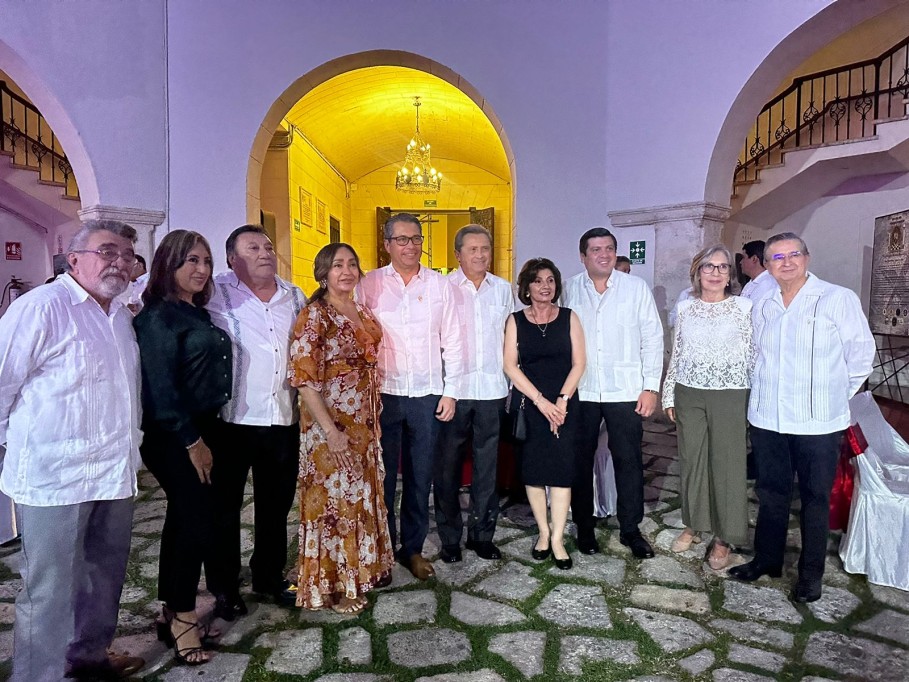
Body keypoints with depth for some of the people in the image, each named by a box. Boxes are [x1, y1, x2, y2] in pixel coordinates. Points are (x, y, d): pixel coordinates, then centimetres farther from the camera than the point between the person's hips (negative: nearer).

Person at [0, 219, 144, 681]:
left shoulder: (121, 317, 13)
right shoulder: (42, 306, -12)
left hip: (114, 472, 8)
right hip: (56, 475, -8)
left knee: (105, 575, 19)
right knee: (50, 588, 2)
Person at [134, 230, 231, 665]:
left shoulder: (199, 313, 12)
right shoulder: (158, 316, -13)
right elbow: (160, 387, -18)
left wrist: (206, 435, 11)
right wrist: (192, 441, -16)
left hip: (202, 430, 8)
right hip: (175, 438, -8)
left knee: (183, 519, 15)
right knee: (195, 521, -4)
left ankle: (173, 613, 28)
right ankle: (182, 618, 14)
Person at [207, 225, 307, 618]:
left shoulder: (295, 298, 10)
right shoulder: (216, 294, -5)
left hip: (284, 421, 5)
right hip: (232, 420, -4)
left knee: (276, 506, 17)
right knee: (225, 507, 10)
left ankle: (270, 577, 36)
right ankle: (225, 587, 28)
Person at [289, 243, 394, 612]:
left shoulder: (363, 312, 9)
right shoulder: (314, 316, -13)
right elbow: (303, 377, -18)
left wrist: (374, 416, 12)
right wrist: (331, 430, -21)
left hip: (365, 422, 7)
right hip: (331, 424, -7)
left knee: (363, 494, 17)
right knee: (334, 498, 4)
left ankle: (359, 569, 36)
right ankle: (331, 585, 22)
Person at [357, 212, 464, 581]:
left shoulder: (441, 285, 5)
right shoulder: (369, 285, 1)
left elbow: (452, 342, 6)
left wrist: (450, 391, 2)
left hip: (427, 396, 1)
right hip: (383, 394, -1)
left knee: (420, 476, 10)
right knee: (382, 476, 7)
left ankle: (413, 548, 26)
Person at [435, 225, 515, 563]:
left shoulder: (503, 289, 9)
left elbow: (509, 338, 14)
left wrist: (513, 383, 10)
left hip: (492, 389, 3)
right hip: (453, 389, -3)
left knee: (487, 465, 10)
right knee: (448, 465, 6)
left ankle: (482, 533, 23)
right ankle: (450, 537, 20)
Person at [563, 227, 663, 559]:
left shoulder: (636, 287, 1)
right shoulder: (568, 290, 2)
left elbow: (652, 338, 1)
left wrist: (651, 387, -3)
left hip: (625, 391, -1)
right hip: (579, 391, 1)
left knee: (629, 461, 5)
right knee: (581, 461, 10)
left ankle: (630, 529, 22)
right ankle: (584, 527, 26)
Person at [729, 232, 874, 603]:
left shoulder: (838, 299, -7)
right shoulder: (761, 306, 6)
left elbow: (861, 355, -2)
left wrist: (831, 396, 3)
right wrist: (765, 395, 13)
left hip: (818, 423, -4)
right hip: (766, 419, 4)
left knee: (815, 499, 8)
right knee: (771, 492, 15)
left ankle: (811, 574, 23)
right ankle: (766, 559, 31)